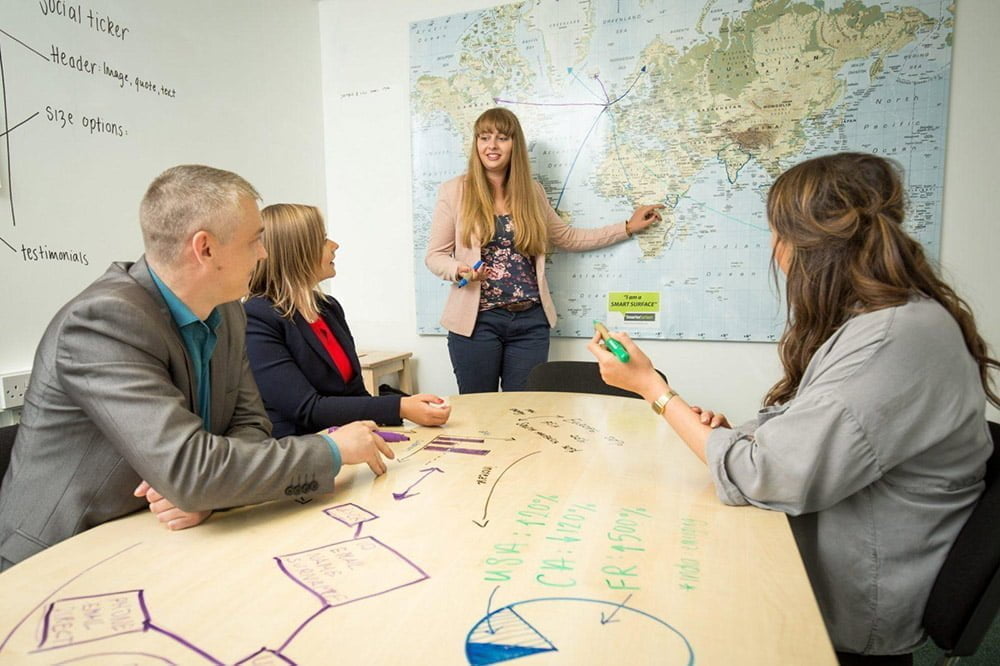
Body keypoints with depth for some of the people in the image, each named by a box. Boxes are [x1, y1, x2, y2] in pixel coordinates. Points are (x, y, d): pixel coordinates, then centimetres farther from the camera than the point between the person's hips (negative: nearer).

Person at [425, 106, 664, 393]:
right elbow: (435, 255, 2)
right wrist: (460, 270, -20)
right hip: (476, 320, -2)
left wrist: (628, 227, 20)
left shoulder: (532, 191, 8)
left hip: (530, 320, 3)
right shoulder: (455, 191, -1)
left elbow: (567, 237, 20)